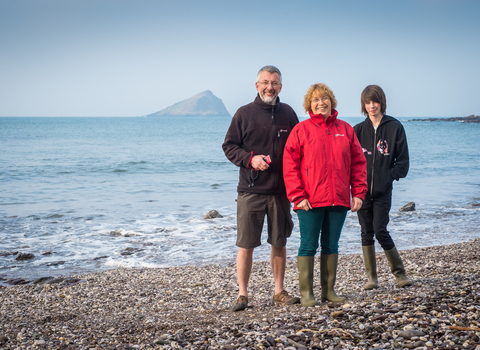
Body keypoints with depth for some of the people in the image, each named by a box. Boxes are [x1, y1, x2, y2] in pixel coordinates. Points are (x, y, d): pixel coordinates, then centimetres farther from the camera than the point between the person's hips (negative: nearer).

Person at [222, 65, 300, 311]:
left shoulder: (288, 114, 9)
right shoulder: (244, 113, 1)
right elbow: (229, 146, 2)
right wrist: (250, 159, -15)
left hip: (281, 191, 3)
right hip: (250, 191, -3)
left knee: (279, 243, 10)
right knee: (246, 244, -2)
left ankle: (279, 292, 21)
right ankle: (242, 294, 8)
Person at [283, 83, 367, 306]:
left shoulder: (345, 129, 8)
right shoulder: (301, 130, -1)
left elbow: (358, 162, 10)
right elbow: (290, 165, -5)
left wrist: (358, 193, 2)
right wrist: (298, 196, -11)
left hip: (339, 200, 3)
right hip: (310, 202, -3)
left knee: (331, 246, 12)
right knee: (308, 246, 1)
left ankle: (329, 290, 21)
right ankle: (306, 293, 9)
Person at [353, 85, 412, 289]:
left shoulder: (395, 127, 2)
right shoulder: (359, 130, 9)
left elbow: (402, 161, 3)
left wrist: (389, 177, -9)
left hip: (383, 191, -3)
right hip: (362, 190, 3)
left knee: (380, 231, -8)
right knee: (366, 233, 5)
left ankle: (399, 272, 9)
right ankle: (372, 277, 13)